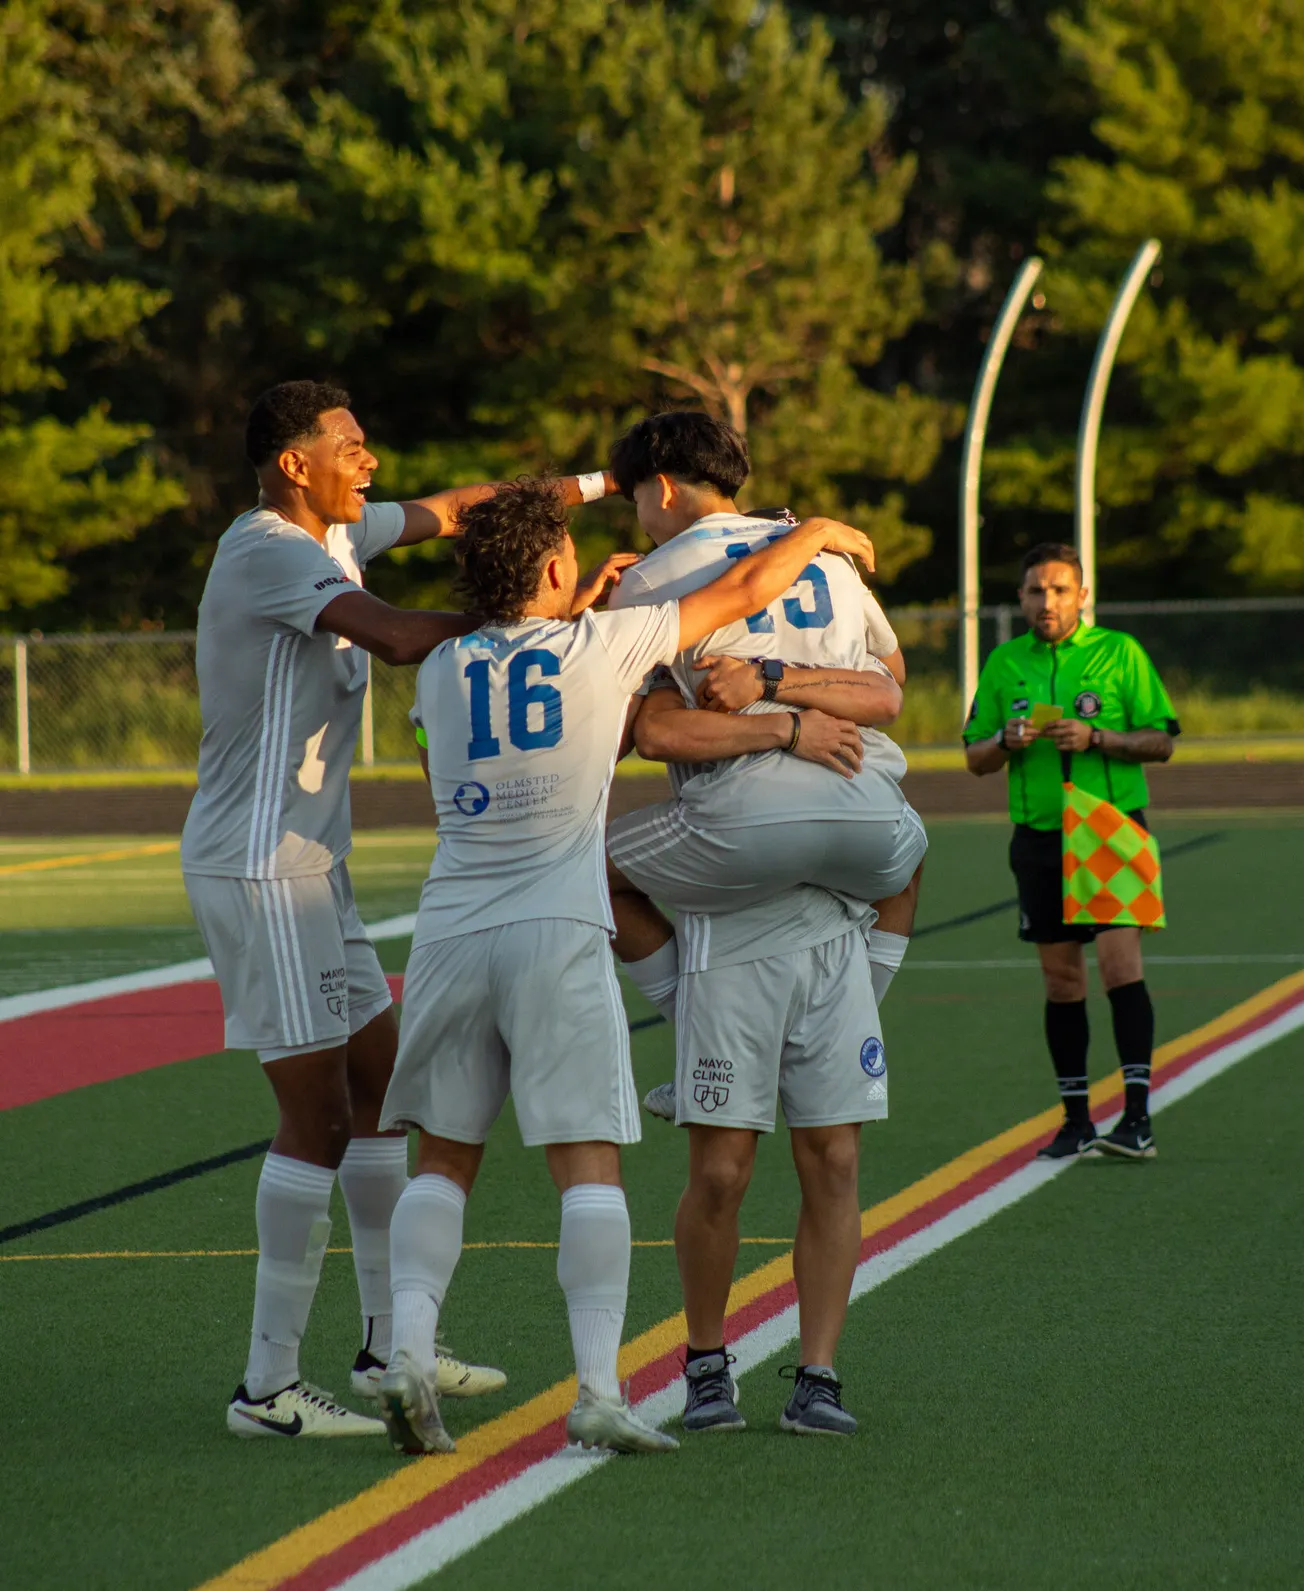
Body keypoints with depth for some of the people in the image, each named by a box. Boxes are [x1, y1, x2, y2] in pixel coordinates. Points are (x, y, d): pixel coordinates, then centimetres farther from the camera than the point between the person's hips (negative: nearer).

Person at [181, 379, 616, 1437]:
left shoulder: (329, 536, 12)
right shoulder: (267, 550, -18)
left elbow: (450, 509, 25)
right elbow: (398, 637, -29)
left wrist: (598, 485, 23)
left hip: (307, 866, 11)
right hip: (261, 868, -11)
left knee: (379, 1082, 17)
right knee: (317, 1117, -10)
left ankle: (391, 1342, 27)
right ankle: (270, 1387, -7)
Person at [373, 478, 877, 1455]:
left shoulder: (442, 671, 11)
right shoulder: (603, 648, 1)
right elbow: (745, 590, 11)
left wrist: (583, 606, 34)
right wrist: (818, 533, 27)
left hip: (450, 934, 4)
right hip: (557, 936, -4)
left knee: (443, 1160, 10)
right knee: (589, 1165, -3)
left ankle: (409, 1351, -8)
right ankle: (599, 1392, -11)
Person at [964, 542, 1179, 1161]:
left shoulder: (1120, 652, 2)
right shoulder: (1004, 664, 10)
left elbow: (1161, 741, 0)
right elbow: (974, 757, 13)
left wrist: (1096, 738, -15)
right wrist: (1006, 742, -9)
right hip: (1039, 837, 3)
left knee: (1120, 963, -14)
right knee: (1062, 980, 5)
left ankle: (1138, 1116, -14)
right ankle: (1075, 1120, 12)